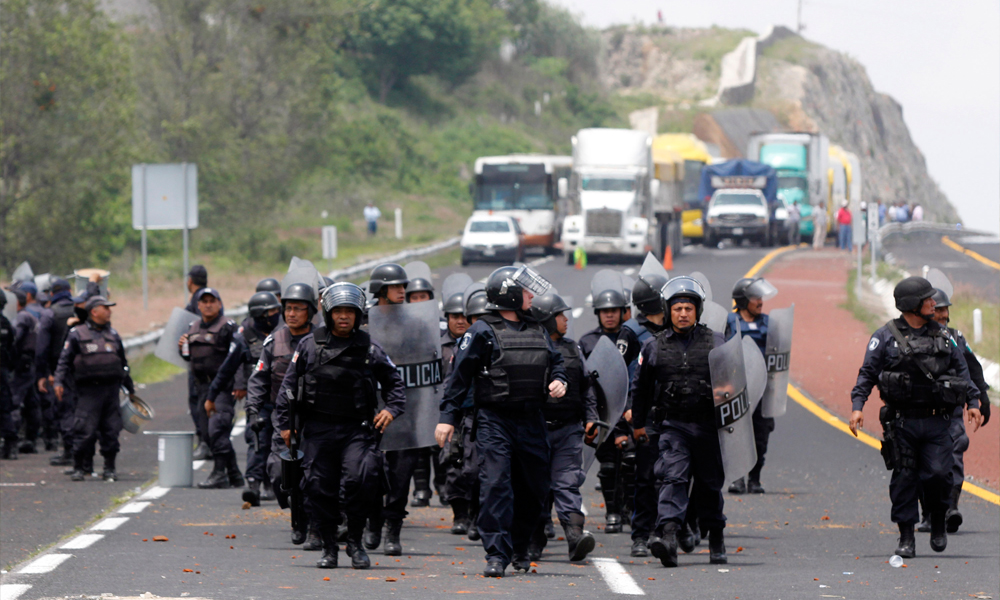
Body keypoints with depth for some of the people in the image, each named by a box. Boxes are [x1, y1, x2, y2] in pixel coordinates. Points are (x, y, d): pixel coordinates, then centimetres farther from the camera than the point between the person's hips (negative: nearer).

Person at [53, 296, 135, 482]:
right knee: (85, 431, -8)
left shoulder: (113, 335, 17)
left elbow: (123, 362, 25)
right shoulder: (77, 334, 3)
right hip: (89, 391, -4)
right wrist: (59, 382, -12)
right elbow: (65, 360, 0)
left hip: (111, 389, 4)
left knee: (111, 431, 3)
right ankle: (78, 468, 2)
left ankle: (109, 469, 12)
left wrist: (130, 388, 27)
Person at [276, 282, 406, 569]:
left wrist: (392, 408, -2)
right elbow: (289, 384, 9)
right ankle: (329, 548, 14)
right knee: (319, 488, 0)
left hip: (357, 428, -1)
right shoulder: (309, 345, 5)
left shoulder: (369, 349, 5)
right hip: (318, 429, 1)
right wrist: (284, 422, 6)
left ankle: (355, 542, 1)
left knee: (361, 479, -17)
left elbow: (393, 381, 15)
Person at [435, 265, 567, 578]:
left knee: (534, 490, 11)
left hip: (531, 423, 6)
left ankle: (519, 549, 29)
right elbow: (460, 374, -5)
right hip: (494, 421, -6)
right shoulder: (483, 332, -4)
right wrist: (448, 417, -9)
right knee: (495, 486, -14)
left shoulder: (537, 331, 13)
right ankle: (496, 555, -14)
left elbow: (555, 361, 25)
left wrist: (558, 380, 1)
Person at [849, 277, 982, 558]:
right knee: (904, 479, 1)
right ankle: (906, 537, 10)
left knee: (939, 474, -9)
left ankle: (939, 521, 17)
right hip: (902, 421, -2)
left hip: (937, 421, 2)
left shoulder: (943, 336, 12)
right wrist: (857, 406, -10)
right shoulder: (886, 337, 1)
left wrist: (973, 402, 9)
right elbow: (867, 374, 1)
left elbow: (962, 370, 18)